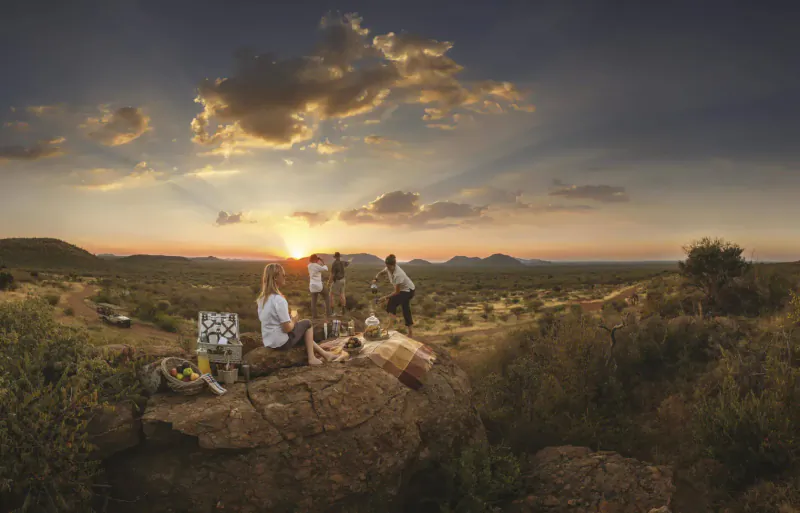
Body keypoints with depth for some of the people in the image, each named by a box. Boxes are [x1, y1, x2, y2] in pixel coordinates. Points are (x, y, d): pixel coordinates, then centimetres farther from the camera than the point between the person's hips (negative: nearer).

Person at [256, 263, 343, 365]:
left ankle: (325, 354, 29)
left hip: (268, 342, 8)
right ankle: (311, 358, 15)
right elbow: (287, 328, -23)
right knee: (307, 323, 11)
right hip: (281, 342, -8)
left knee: (303, 330, 27)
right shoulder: (279, 300, -24)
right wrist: (293, 321, -1)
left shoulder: (262, 298, 2)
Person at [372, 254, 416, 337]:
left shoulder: (398, 274, -35)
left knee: (391, 302, -18)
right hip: (403, 290, 9)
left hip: (409, 290, -9)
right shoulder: (389, 268, -12)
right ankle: (410, 332, 22)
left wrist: (386, 297, -27)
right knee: (406, 310, 13)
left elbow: (397, 292, -28)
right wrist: (376, 279, -12)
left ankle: (390, 327, -15)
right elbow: (381, 273, 9)